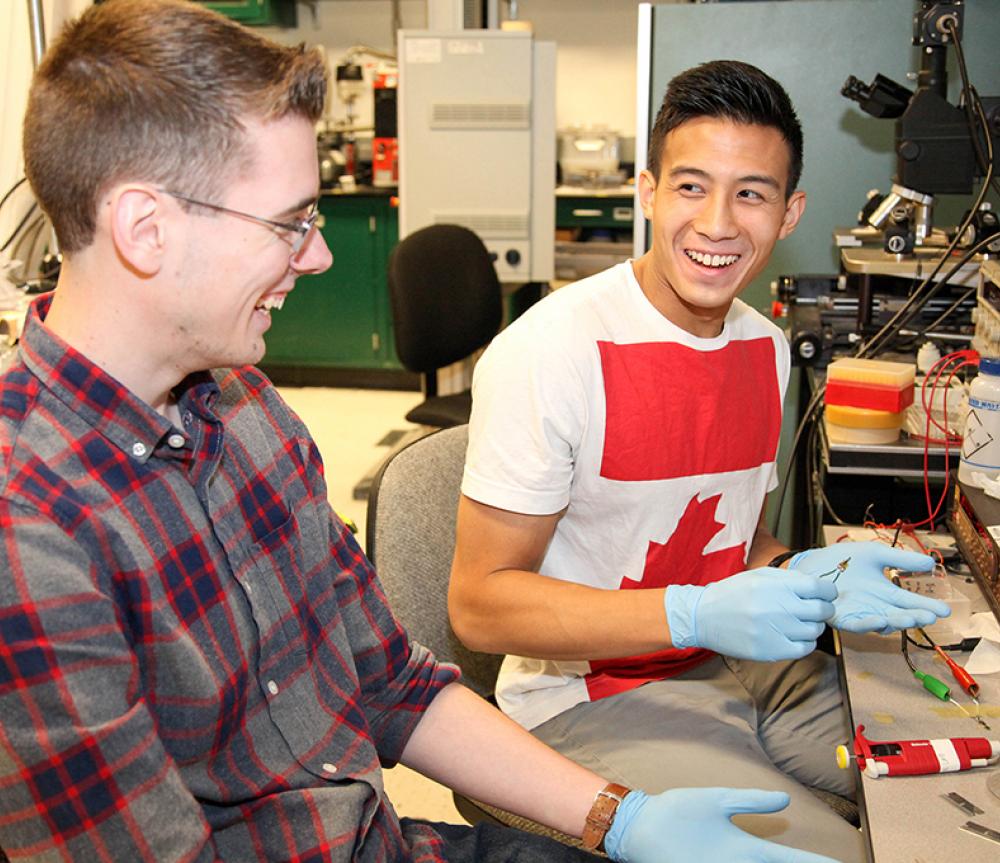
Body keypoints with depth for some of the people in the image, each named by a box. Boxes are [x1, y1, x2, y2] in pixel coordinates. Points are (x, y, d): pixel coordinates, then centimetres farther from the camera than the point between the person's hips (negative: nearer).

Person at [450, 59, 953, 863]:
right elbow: (480, 602, -18)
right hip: (593, 699, -6)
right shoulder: (547, 353, -20)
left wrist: (803, 574, -8)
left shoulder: (766, 348, 4)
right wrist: (697, 615, -27)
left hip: (749, 666, 7)